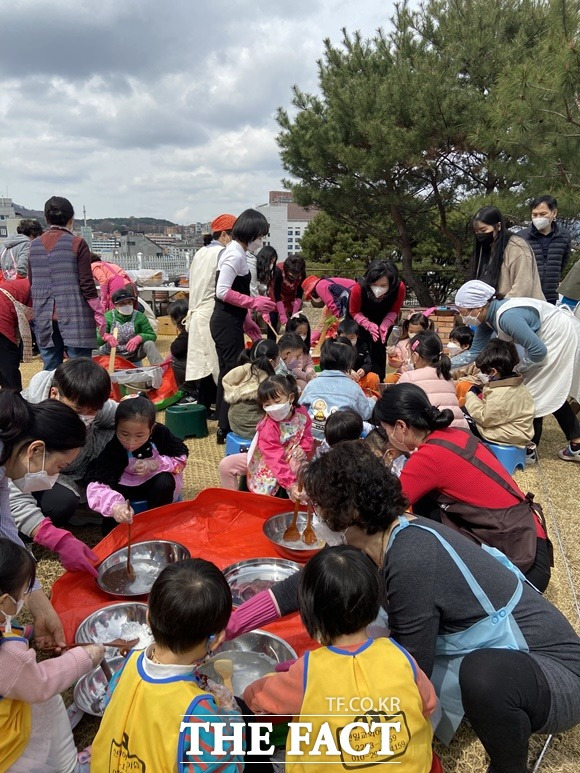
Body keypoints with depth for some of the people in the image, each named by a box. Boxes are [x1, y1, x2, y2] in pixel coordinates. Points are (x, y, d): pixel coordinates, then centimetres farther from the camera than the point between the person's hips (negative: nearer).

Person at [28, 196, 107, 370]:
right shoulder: (77, 244, -6)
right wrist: (99, 314, -1)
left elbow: (32, 285, 13)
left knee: (50, 370, 10)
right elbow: (87, 284, -9)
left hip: (44, 317, 5)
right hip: (74, 316, -5)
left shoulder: (34, 246, 9)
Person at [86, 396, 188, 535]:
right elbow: (97, 485, -39)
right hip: (126, 486, -1)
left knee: (164, 482, -31)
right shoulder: (113, 449, -28)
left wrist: (156, 464, -27)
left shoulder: (161, 433, -23)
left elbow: (181, 457, -9)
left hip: (155, 482, 1)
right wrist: (115, 505, -60)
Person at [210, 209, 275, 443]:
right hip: (227, 325, -10)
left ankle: (224, 426, 25)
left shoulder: (234, 252, 16)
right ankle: (226, 430, 3)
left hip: (228, 322, 10)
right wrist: (254, 302, -17)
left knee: (228, 373, 15)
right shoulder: (236, 254, -14)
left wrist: (246, 320, 17)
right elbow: (222, 292, -22)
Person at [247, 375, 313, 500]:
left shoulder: (302, 414, -11)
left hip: (294, 461, 4)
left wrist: (303, 449, -19)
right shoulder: (267, 428, -27)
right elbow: (276, 461, -31)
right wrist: (291, 485, -37)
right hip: (269, 467, -4)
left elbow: (307, 437, 4)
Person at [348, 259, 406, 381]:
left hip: (383, 320, 1)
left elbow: (394, 311, -15)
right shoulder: (359, 288, -40)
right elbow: (354, 312, -21)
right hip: (361, 320, -1)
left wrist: (385, 325, -32)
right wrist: (369, 325, -36)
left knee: (379, 349, 3)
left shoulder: (399, 288, -35)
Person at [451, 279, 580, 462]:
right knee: (551, 393, 17)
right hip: (557, 337, 9)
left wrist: (515, 370, -13)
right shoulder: (487, 317, -5)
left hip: (562, 336, -9)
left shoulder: (507, 317, -34)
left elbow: (538, 351, -28)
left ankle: (529, 451, 11)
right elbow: (474, 352, 4)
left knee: (534, 392, -2)